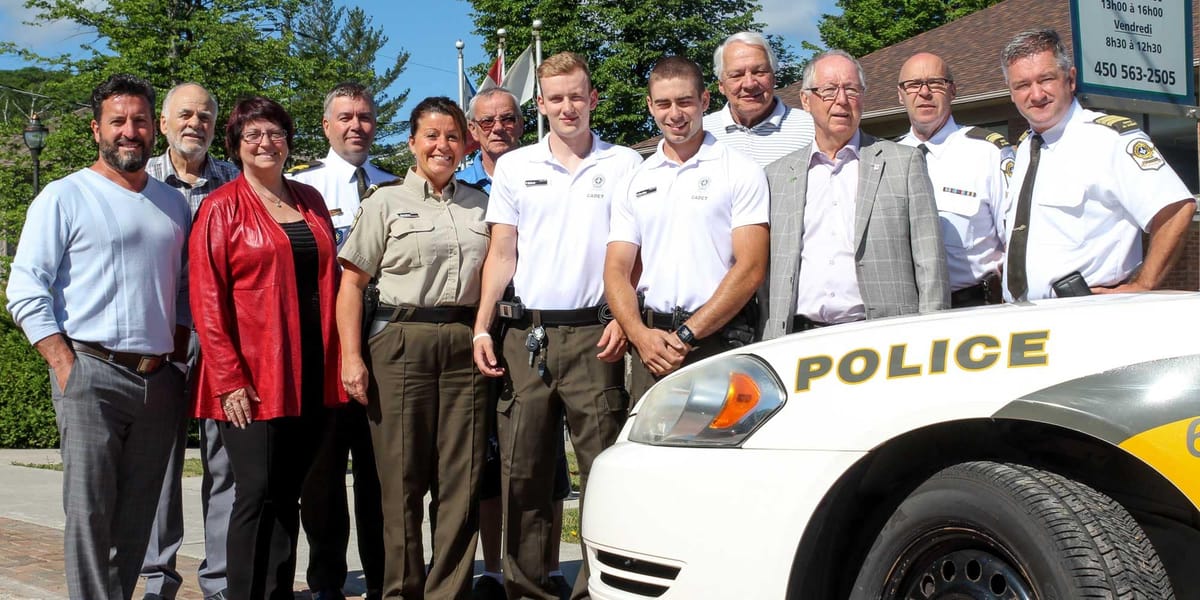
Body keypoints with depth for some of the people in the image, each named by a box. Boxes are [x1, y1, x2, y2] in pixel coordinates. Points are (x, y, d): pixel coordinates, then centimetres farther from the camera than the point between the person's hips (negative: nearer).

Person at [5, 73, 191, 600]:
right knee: (89, 510, -6)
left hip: (159, 380, 5)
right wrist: (66, 368, -12)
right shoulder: (65, 197, 0)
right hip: (92, 374, -4)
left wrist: (175, 353, 8)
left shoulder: (174, 205, 16)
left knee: (136, 515, 9)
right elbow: (26, 290, -5)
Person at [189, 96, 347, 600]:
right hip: (253, 377, -5)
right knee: (257, 494, -6)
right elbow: (208, 300, -7)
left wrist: (339, 361, 7)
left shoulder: (309, 201, 14)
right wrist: (229, 379, -14)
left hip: (310, 374, 5)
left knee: (288, 495, 9)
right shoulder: (221, 208, -1)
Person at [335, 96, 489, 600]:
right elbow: (352, 282, 0)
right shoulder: (386, 202, 5)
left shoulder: (479, 204, 16)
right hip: (401, 343, -3)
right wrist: (352, 355, -9)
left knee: (463, 480, 1)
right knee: (403, 479, 0)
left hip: (465, 346, 3)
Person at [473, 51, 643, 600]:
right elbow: (501, 256, 11)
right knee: (521, 470, 5)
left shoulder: (626, 165, 6)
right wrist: (482, 329, 2)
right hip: (525, 333, 3)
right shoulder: (514, 167, 12)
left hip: (594, 335, -2)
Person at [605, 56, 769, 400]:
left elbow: (751, 269, -6)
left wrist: (688, 335, -11)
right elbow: (617, 271, 10)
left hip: (721, 342, -3)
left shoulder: (741, 172, 2)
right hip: (652, 344, 4)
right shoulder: (635, 183, 15)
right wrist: (640, 334, -8)